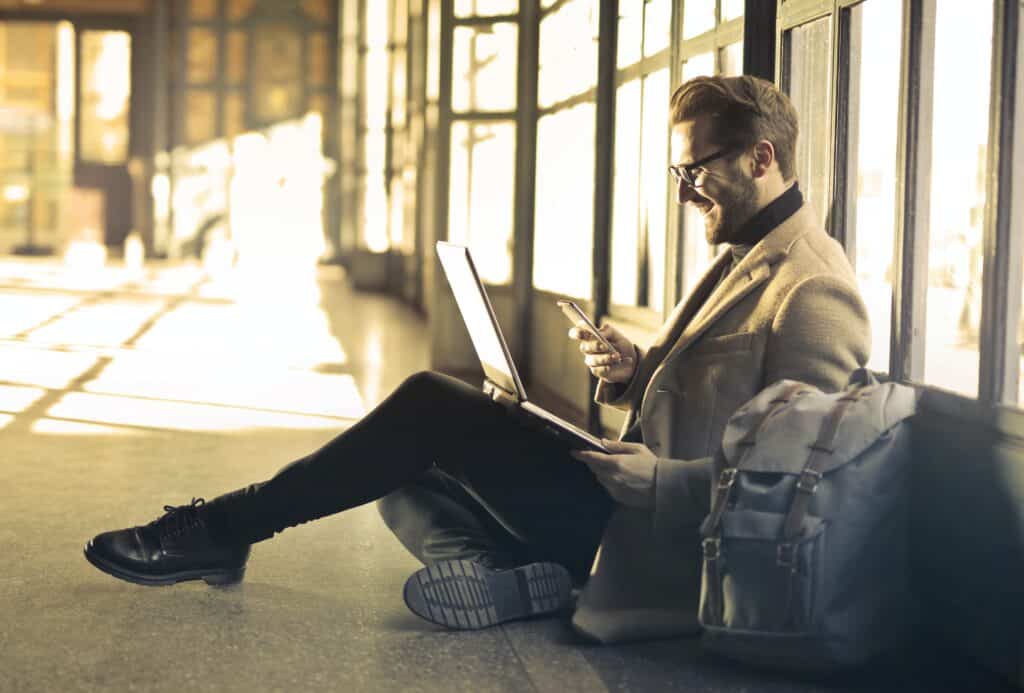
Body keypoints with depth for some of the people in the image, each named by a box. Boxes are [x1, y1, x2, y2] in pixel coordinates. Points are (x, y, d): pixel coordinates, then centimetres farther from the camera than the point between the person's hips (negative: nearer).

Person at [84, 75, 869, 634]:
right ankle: (516, 578, -18)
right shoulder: (744, 260, 18)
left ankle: (229, 525, -4)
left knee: (432, 405, -13)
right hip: (634, 495, 10)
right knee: (409, 486, 6)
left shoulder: (812, 291, -15)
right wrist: (637, 375, 3)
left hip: (659, 536, -10)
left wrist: (656, 480, -26)